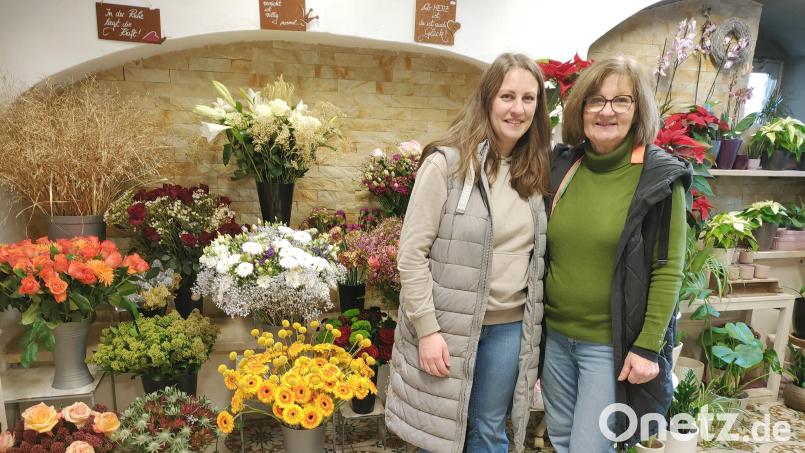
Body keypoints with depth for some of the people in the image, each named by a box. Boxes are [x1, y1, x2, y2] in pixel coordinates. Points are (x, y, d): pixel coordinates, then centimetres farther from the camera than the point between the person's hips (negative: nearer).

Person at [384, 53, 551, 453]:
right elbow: (412, 253, -14)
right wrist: (427, 329, -16)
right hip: (448, 326, -4)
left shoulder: (533, 172, 5)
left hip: (510, 328, 5)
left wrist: (534, 330, 11)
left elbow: (537, 257, 11)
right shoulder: (446, 163, -13)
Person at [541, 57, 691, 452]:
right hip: (555, 336, 5)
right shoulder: (561, 166, 1)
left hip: (612, 344, -4)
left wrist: (648, 347, -13)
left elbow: (668, 271, -11)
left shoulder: (659, 176, -11)